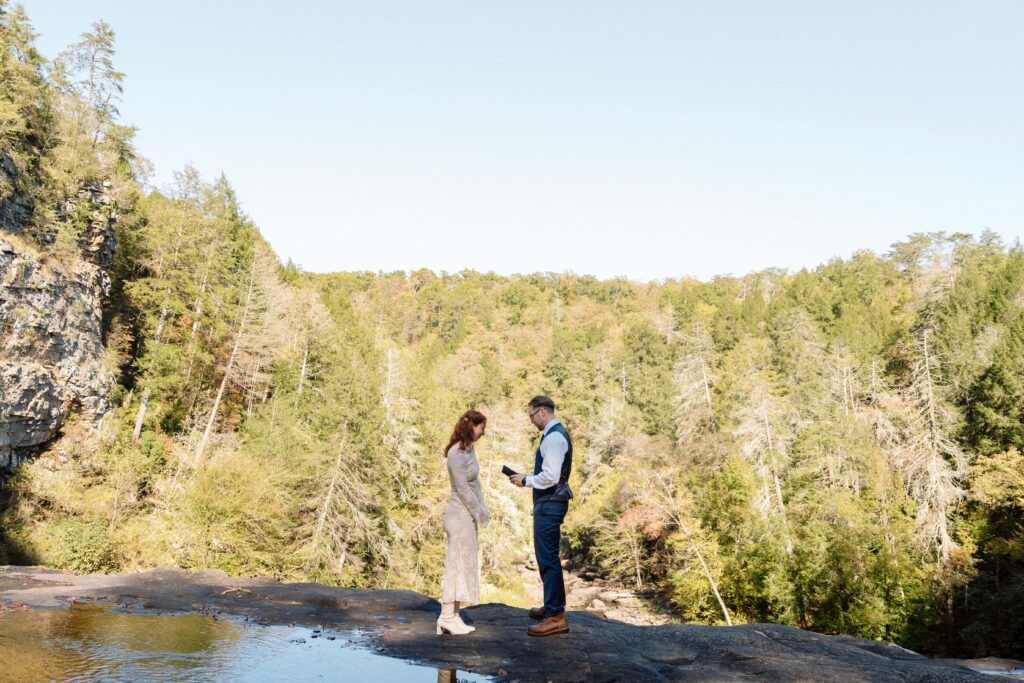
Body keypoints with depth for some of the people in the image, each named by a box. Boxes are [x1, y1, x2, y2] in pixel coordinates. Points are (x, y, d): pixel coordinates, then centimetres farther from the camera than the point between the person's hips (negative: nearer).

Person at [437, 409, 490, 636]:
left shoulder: (469, 449, 9)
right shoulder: (456, 453, -18)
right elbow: (463, 489, -18)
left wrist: (482, 510, 7)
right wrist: (480, 514, -10)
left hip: (469, 515, 9)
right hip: (460, 515, -9)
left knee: (464, 564, 11)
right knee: (458, 564, -4)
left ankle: (452, 616, 17)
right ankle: (448, 616, 2)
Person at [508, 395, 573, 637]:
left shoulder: (553, 438, -19)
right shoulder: (557, 433, 14)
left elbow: (550, 476, -26)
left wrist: (526, 480, -13)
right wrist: (527, 477, 13)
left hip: (549, 504, -11)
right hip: (550, 502, 11)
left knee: (548, 558, -7)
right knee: (546, 555, 19)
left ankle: (556, 617, -4)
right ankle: (552, 606, 31)